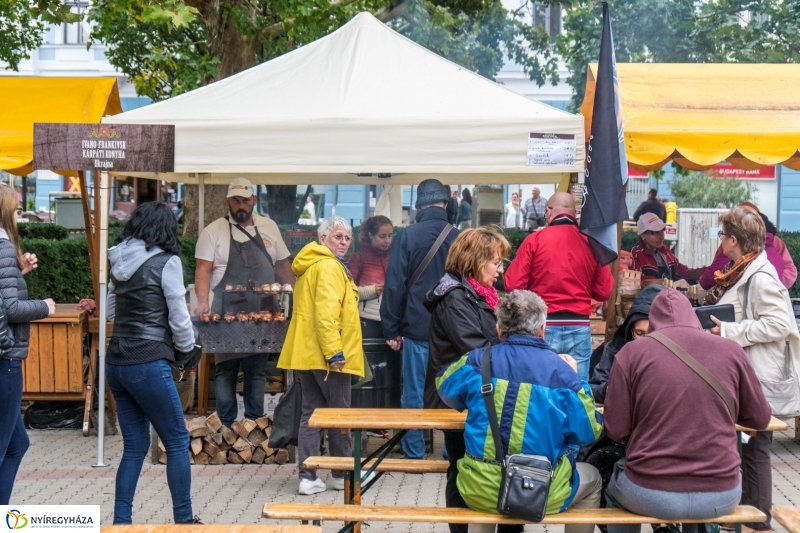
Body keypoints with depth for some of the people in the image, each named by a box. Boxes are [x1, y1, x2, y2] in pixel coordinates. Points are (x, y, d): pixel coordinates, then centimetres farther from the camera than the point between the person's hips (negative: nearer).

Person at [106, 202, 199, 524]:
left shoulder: (120, 262, 10)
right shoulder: (166, 261, -8)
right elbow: (178, 317, -6)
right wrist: (187, 347, 10)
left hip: (116, 363, 7)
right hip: (147, 364, -7)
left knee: (135, 446, 13)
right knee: (177, 442, 6)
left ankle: (121, 522, 13)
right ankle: (183, 520, 12)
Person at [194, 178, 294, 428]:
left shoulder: (269, 228, 9)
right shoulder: (214, 231, -2)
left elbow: (283, 266, 14)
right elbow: (203, 269, -8)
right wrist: (203, 302, -21)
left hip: (263, 313, 3)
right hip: (227, 313, -3)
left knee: (258, 368, 8)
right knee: (226, 369, 3)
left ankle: (255, 423, 16)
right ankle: (226, 425, 9)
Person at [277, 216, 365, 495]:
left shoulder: (309, 266, 20)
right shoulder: (329, 266, -13)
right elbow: (326, 311, -23)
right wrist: (334, 352, -24)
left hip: (306, 354, 9)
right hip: (327, 356, -9)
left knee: (311, 413, 8)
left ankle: (307, 476, 6)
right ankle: (343, 474, 15)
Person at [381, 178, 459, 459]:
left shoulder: (407, 236, -7)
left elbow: (395, 285, -7)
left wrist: (391, 329, 0)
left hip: (417, 328, -2)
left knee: (414, 393, 7)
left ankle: (414, 452, 13)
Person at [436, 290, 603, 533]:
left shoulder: (477, 361, -4)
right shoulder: (561, 371, -9)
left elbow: (445, 389, 17)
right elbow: (589, 433, 0)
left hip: (480, 492, 2)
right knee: (592, 479, 30)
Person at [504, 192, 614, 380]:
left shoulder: (534, 240, -4)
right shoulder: (591, 243, 2)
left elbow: (513, 285, -5)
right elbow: (604, 292, 5)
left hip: (544, 326, -1)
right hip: (579, 328, 2)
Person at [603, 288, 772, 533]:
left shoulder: (632, 352, -5)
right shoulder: (731, 350, 0)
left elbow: (615, 431, -4)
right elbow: (760, 419, 10)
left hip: (649, 493, -2)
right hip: (721, 496, 2)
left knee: (616, 486, 33)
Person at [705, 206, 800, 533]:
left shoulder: (761, 277, -20)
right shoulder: (740, 273, 10)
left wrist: (727, 331, -26)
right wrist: (714, 323, 8)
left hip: (757, 377, -10)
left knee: (753, 448, 1)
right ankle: (744, 506, 29)